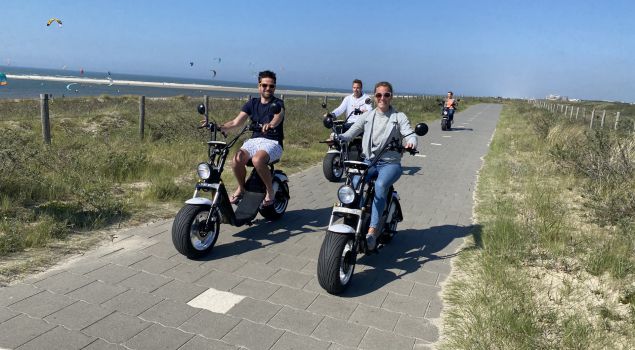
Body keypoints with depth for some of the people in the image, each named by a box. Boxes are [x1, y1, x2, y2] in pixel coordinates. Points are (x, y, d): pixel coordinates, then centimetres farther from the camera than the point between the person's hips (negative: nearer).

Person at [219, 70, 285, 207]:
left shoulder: (278, 103, 0)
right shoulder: (252, 103, 13)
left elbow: (278, 116, -25)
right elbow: (236, 122, 4)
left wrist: (271, 124, -49)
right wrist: (218, 127, -14)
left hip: (272, 142, -4)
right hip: (254, 140, 4)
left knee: (257, 160, -36)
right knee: (237, 160, -25)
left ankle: (270, 191, -14)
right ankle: (241, 188, 3)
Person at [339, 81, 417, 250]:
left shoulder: (399, 117, 5)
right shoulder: (367, 116, 13)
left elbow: (410, 134, -8)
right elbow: (351, 133, 5)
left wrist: (411, 142, -32)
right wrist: (338, 138, -17)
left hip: (390, 163, -3)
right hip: (369, 161, 3)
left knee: (380, 185, -34)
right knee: (354, 183, -28)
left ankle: (372, 230, -37)